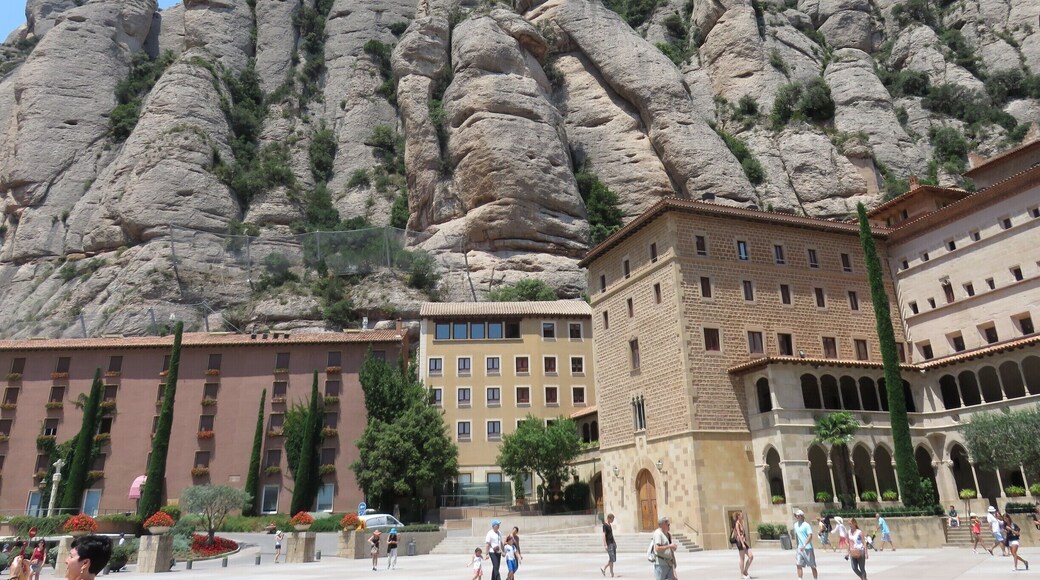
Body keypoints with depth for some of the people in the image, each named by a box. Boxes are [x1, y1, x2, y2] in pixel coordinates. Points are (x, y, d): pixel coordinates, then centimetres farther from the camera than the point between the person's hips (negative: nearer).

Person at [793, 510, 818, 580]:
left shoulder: (806, 525, -12)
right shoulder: (796, 525, 10)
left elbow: (810, 536, -20)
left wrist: (804, 545, -28)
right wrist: (797, 545, 21)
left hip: (807, 548, -6)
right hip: (799, 548, 6)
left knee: (812, 566, 8)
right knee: (798, 565, -4)